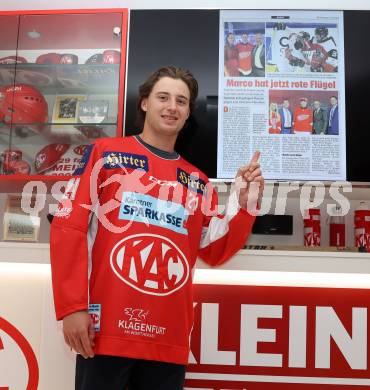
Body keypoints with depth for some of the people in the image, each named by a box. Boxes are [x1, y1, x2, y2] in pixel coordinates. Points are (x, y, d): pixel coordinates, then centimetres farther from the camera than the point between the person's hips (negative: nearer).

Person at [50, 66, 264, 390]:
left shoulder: (197, 181, 13)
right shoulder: (106, 153, 4)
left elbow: (216, 251, 12)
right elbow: (68, 227, -3)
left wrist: (245, 202, -2)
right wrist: (72, 307, -11)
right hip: (106, 332, -3)